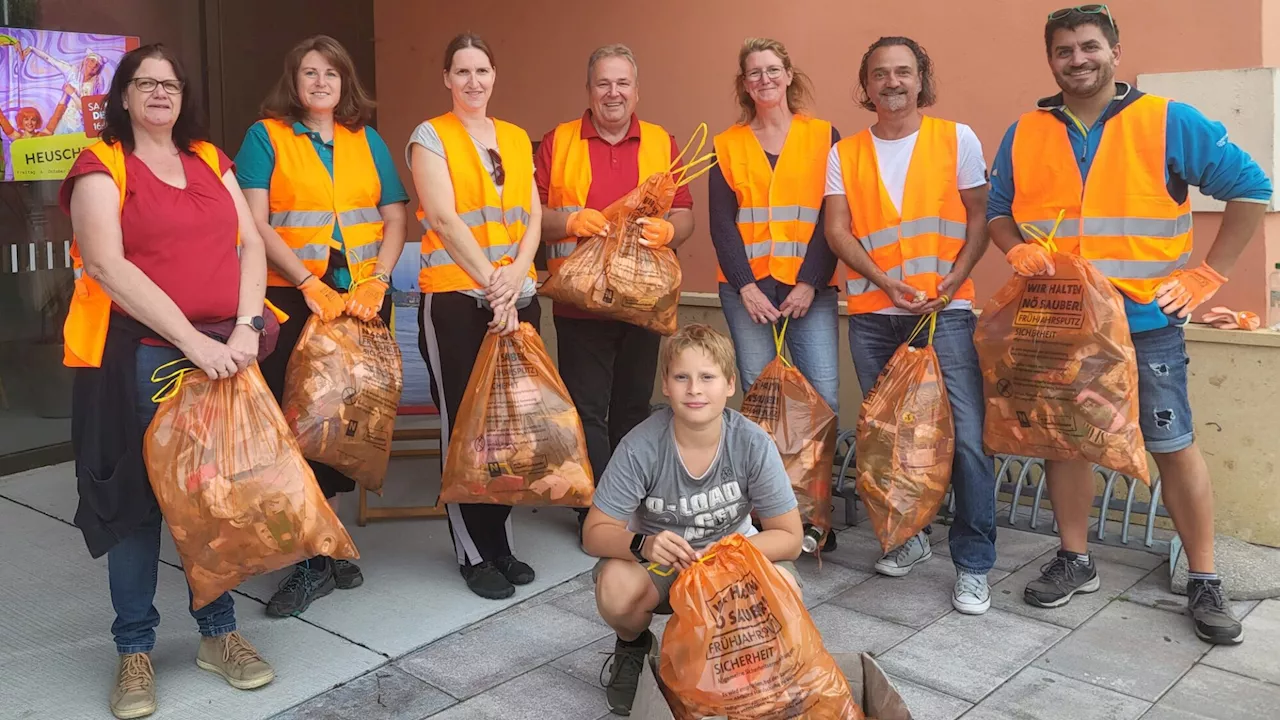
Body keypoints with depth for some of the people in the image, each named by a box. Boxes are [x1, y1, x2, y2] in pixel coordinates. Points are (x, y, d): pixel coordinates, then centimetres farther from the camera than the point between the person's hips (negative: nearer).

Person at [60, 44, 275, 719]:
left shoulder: (211, 161, 13)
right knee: (138, 497, 3)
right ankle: (135, 650, 18)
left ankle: (219, 632, 24)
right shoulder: (100, 166, -1)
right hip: (140, 352, -4)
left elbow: (251, 246, 6)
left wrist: (245, 328, -10)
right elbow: (107, 265, -14)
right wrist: (192, 340, -20)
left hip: (221, 350, 4)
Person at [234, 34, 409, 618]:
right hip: (294, 301, -3)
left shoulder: (367, 141, 13)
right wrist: (310, 285, -16)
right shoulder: (265, 137, 4)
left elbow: (395, 218, 8)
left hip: (362, 301, 3)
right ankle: (315, 559, 7)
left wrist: (376, 282, -8)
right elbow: (257, 223, -6)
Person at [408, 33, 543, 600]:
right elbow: (444, 219, -14)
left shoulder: (517, 139, 13)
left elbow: (533, 218, 7)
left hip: (517, 296, 5)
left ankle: (499, 538, 22)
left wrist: (516, 274, -11)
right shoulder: (431, 137, -2)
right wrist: (492, 284, -20)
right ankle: (475, 553, 13)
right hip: (455, 298, -5)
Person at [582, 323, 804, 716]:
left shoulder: (754, 444, -21)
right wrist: (644, 544, -39)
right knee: (615, 588, -33)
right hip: (657, 562, -1)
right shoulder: (641, 447, -23)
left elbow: (789, 536, -15)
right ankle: (633, 646, 6)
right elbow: (595, 533, -18)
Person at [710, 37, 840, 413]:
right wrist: (746, 286, -7)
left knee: (824, 394, -8)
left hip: (810, 286, -1)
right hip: (746, 287, 1)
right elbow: (722, 224, 4)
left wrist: (809, 283, -8)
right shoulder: (727, 145, 10)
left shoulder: (825, 137, 7)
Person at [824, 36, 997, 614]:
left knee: (967, 436, -9)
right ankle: (907, 538, 28)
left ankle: (974, 565, 2)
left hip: (946, 311, -2)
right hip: (872, 316, 2)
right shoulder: (845, 154, 8)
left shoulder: (957, 140, 5)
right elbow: (837, 231, 1)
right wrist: (888, 283, -13)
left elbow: (979, 218, 4)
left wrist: (953, 281, -12)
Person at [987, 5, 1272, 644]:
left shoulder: (1168, 122, -3)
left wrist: (1207, 276, -4)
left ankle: (1204, 583, 16)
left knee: (1174, 446, 1)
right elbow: (996, 210, 14)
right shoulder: (1024, 135, 6)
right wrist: (1017, 251, -8)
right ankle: (1075, 561, 26)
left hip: (1147, 321, -2)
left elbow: (1250, 188, 1)